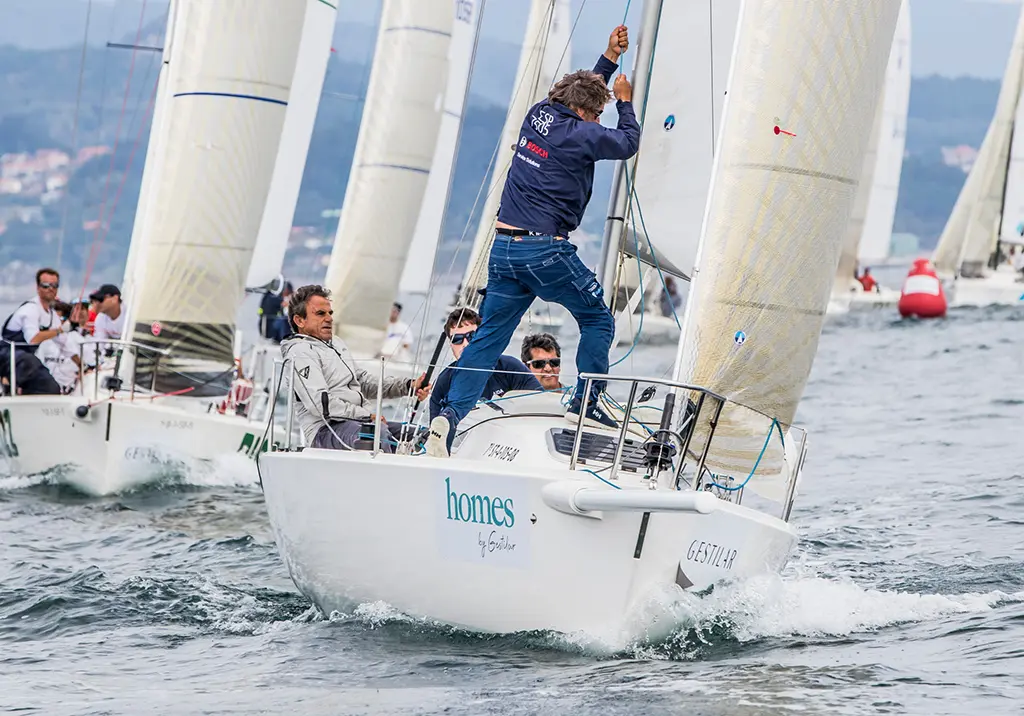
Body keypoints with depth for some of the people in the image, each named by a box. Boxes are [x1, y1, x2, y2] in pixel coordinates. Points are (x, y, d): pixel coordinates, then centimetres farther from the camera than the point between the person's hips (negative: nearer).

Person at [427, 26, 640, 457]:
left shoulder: (539, 114, 12)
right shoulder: (578, 136, -10)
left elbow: (578, 94, 34)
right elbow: (628, 144, 8)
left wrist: (609, 59, 34)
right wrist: (625, 100, 23)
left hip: (504, 247, 7)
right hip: (546, 251, -7)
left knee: (490, 336, 6)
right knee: (597, 320, 12)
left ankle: (451, 413, -8)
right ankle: (586, 405, 10)